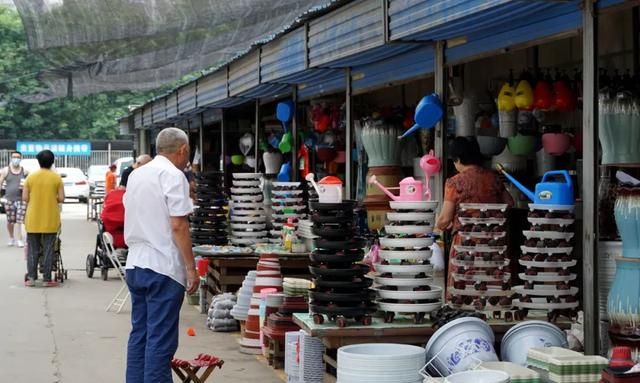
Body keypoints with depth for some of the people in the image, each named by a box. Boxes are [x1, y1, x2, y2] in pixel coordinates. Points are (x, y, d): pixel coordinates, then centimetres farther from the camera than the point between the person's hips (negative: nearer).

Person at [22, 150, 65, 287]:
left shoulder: (31, 177, -2)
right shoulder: (56, 178, -4)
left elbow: (25, 198, -3)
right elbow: (61, 198, -5)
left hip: (33, 219, 1)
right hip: (50, 219, -1)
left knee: (32, 249, 9)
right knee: (48, 249, 4)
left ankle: (31, 278, 7)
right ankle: (47, 279, 3)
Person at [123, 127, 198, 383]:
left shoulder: (136, 175, 14)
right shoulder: (173, 176, -11)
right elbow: (178, 226, -16)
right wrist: (191, 268, -13)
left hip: (135, 265, 8)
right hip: (163, 267, -8)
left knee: (139, 334, 13)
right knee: (161, 340, -5)